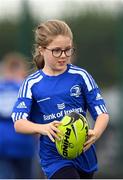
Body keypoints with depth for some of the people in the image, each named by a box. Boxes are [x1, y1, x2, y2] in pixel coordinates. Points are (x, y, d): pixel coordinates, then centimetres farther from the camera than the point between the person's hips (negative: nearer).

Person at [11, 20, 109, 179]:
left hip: (84, 153, 3)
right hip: (55, 158, -3)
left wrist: (96, 133, -26)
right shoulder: (32, 84, -5)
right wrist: (43, 128, -35)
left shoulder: (80, 76, -3)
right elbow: (19, 123, -14)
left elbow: (102, 113, -4)